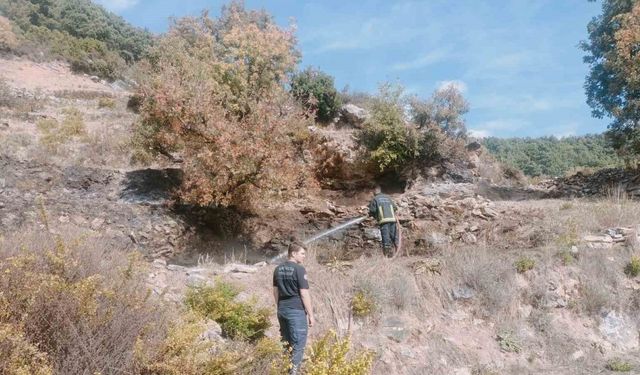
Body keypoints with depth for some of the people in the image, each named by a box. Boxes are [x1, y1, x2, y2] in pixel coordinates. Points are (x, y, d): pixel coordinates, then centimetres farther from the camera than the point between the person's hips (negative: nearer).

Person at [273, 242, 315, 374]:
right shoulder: (299, 269, -13)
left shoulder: (278, 269, 8)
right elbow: (304, 294, -14)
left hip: (282, 310, 7)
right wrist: (311, 314, -8)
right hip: (297, 311, -7)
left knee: (286, 344, 16)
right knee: (298, 346, 0)